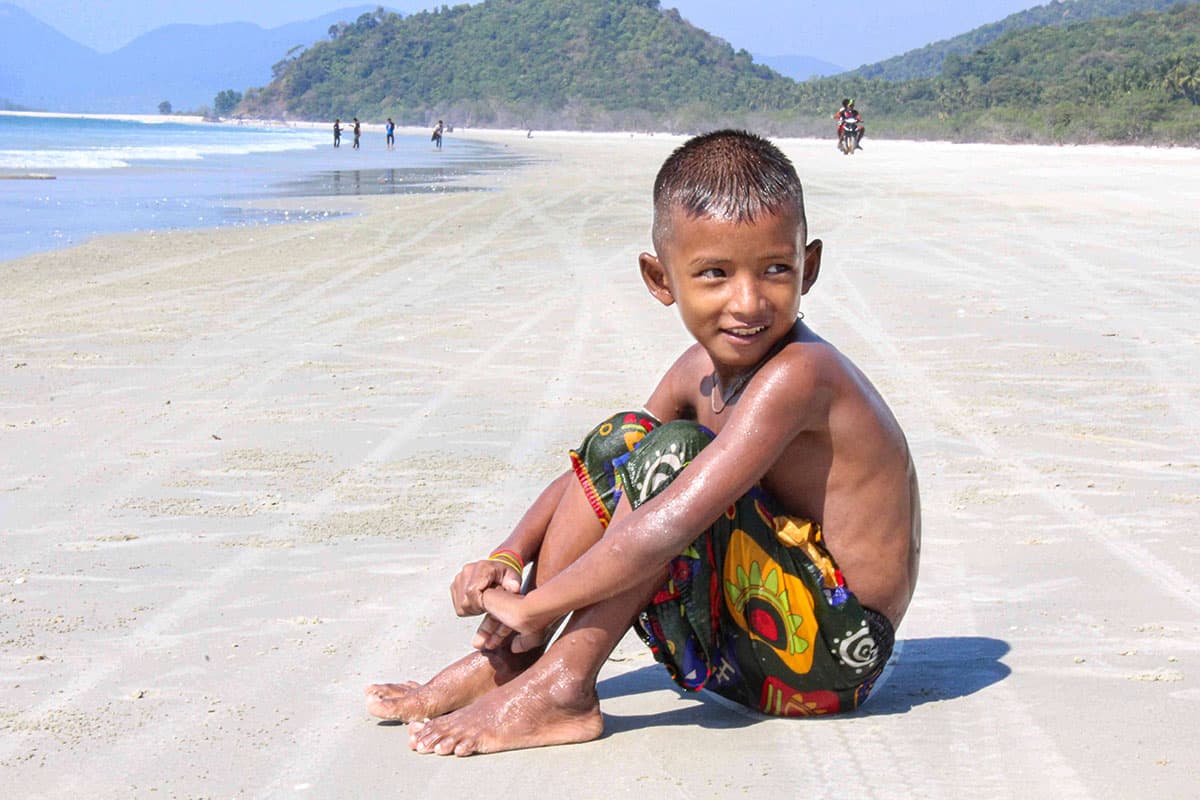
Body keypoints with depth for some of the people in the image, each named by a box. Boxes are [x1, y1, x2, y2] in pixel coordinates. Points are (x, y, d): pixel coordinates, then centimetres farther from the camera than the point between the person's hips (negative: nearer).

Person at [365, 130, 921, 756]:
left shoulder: (797, 375, -25)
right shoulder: (701, 372, 3)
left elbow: (671, 525, -34)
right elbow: (601, 470, 11)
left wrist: (533, 606, -25)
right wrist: (508, 558, -7)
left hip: (832, 652, -9)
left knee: (674, 451, -26)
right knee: (621, 438, 4)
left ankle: (561, 685, -19)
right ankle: (506, 660, 0)